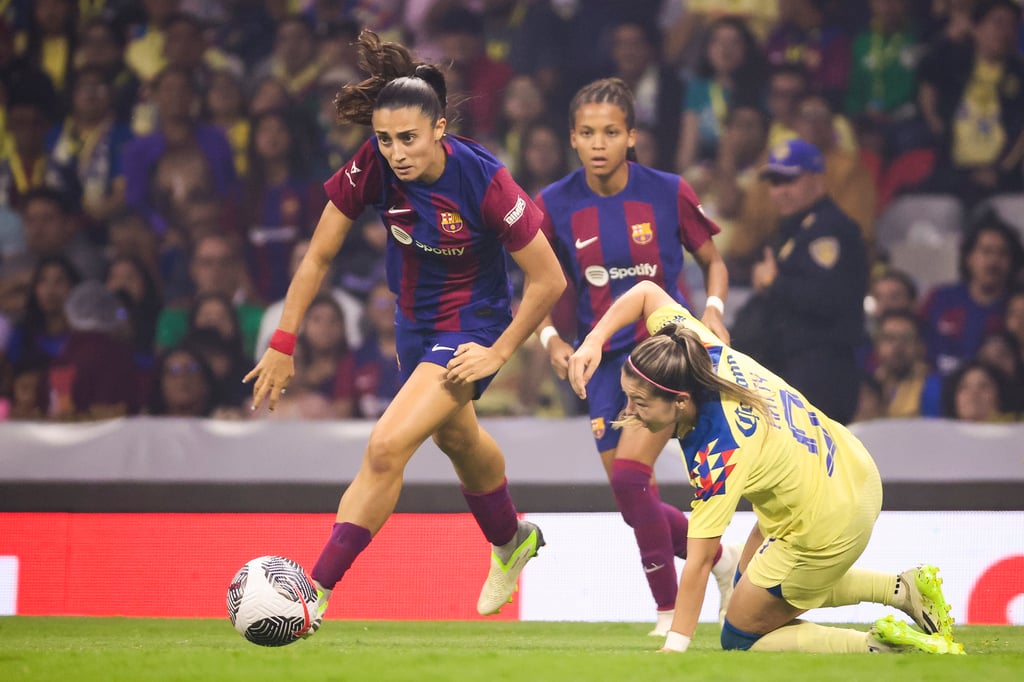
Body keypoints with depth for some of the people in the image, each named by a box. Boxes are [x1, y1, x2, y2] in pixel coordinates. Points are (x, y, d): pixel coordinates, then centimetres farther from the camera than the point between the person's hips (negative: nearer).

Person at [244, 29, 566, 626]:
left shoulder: (483, 180, -30)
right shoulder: (372, 167, -20)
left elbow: (549, 280, -20)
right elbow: (320, 255, -9)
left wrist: (498, 353, -17)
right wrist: (283, 344, -10)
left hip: (471, 327, -6)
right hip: (414, 321, 6)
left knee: (387, 447, -21)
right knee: (456, 438, 29)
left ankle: (317, 592, -16)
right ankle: (512, 543, 58)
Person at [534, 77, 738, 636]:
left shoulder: (668, 193, -7)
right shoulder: (555, 205, -3)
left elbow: (713, 261, 7)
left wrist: (713, 310, -11)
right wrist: (550, 338, -9)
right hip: (607, 358, 4)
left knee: (628, 476, -22)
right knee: (638, 504, 5)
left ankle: (670, 609, -8)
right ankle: (720, 560, 34)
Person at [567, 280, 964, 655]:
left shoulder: (717, 455, -34)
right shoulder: (700, 351, -16)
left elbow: (698, 563, -32)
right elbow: (647, 292, 1)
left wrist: (674, 649, -30)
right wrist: (594, 340, -12)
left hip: (823, 535, -9)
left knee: (740, 641, 8)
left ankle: (877, 647, -2)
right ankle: (904, 589, 20)